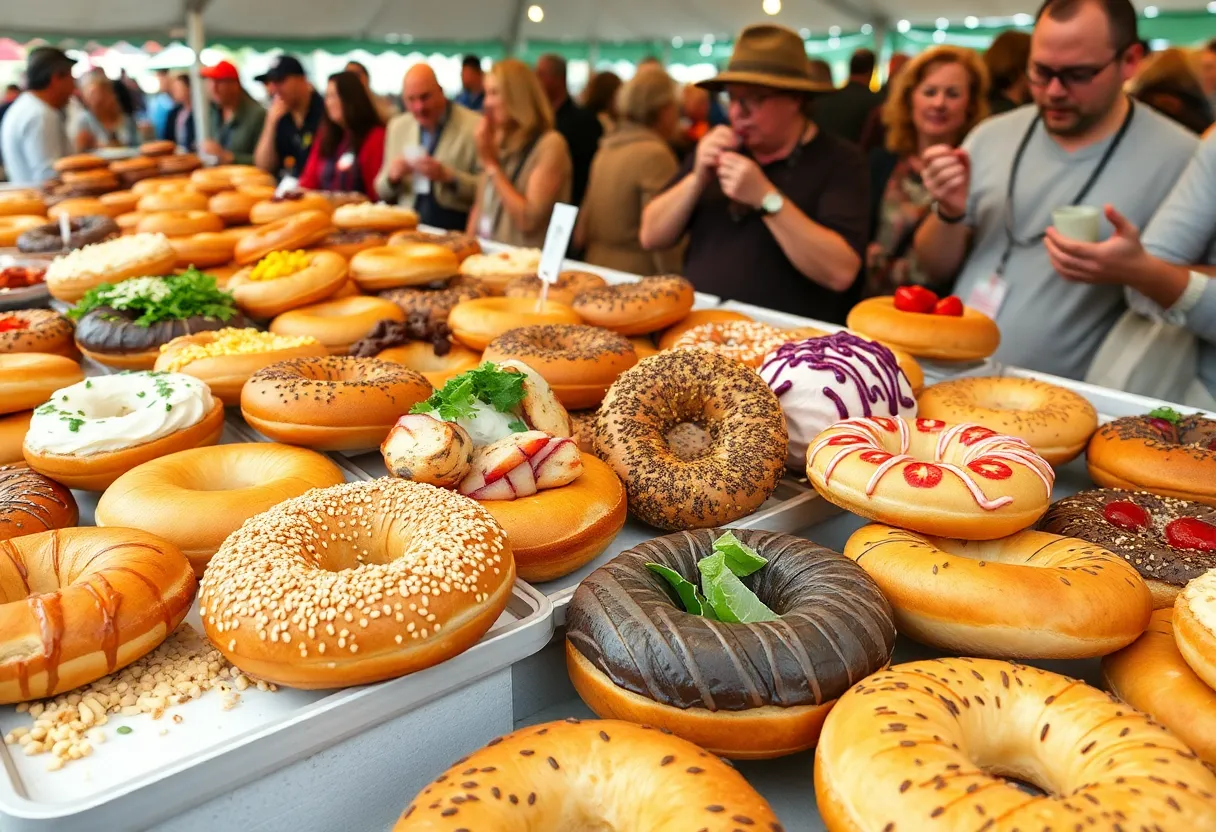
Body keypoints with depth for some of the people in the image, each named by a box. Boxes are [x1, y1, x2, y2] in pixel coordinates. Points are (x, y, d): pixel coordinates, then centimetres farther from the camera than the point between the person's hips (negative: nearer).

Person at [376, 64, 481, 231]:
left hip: (456, 231, -4)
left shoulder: (475, 127, -5)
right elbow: (382, 191, 17)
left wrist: (448, 176, -20)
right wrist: (392, 176, -5)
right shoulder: (397, 126, 11)